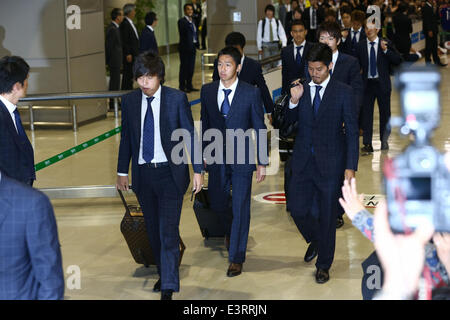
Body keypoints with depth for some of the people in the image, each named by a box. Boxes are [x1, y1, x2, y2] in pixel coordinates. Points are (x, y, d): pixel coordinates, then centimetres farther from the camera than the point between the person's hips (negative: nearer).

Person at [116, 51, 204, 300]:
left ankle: (168, 288, -8)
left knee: (168, 230, -10)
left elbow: (190, 134, -2)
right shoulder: (129, 101, 3)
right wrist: (122, 171, 14)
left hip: (170, 172, -4)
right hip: (143, 173, 4)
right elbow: (126, 137, 12)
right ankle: (165, 274, 30)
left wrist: (197, 170, -4)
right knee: (153, 230, 13)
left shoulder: (177, 98, -6)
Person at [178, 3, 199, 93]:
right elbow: (182, 35, -17)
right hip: (185, 48, -8)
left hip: (192, 48, 8)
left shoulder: (193, 21, 16)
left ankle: (189, 86, 21)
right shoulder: (182, 21, -9)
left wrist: (197, 44, 8)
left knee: (191, 67, 12)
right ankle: (182, 87, 5)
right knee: (184, 67, -2)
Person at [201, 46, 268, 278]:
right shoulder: (207, 91, 1)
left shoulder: (251, 93, -8)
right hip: (217, 159, 3)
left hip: (242, 159, -3)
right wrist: (204, 154, 9)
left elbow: (259, 128, -4)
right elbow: (205, 125, 10)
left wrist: (262, 162, -5)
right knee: (217, 204, 14)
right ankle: (230, 231, 47)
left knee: (240, 208, -1)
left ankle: (236, 258, 10)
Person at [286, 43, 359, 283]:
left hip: (329, 164, -3)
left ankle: (323, 265, 22)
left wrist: (351, 166, -10)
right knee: (298, 210, 4)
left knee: (326, 216, 6)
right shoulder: (301, 90, 5)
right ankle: (315, 240, 37)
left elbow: (352, 131, -4)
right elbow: (289, 123, 9)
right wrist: (294, 102, -10)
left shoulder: (343, 92, -4)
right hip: (303, 163, 3)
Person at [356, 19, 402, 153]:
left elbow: (398, 60, -8)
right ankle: (367, 144, 1)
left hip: (382, 84, 0)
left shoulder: (386, 44, -1)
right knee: (366, 113, -2)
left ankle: (384, 140, 27)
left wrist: (386, 50, -19)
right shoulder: (360, 46, 3)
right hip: (367, 84, 0)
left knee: (385, 112, 10)